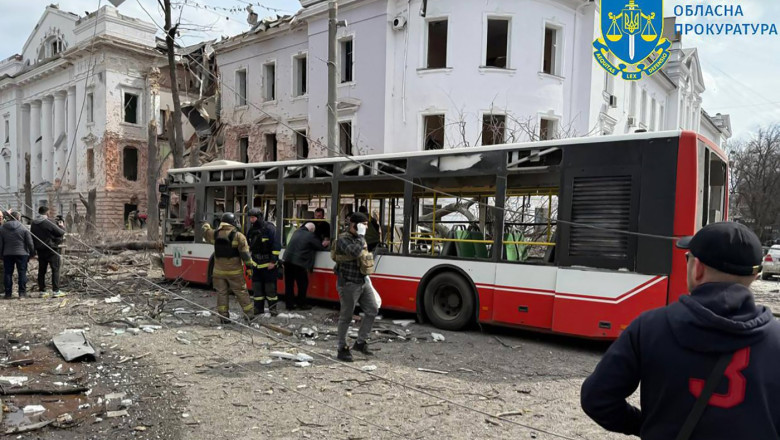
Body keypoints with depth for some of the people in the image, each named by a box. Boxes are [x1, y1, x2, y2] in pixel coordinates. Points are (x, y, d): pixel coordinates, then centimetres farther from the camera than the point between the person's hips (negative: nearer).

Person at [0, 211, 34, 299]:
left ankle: (8, 293, 9)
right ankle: (22, 293, 0)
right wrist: (32, 253, 5)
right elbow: (30, 243, -5)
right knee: (22, 273, 2)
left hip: (7, 254, 3)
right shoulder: (24, 228, -4)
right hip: (22, 253, -3)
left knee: (8, 273, 8)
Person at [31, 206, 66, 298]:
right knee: (55, 270, -2)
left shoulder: (33, 223, 8)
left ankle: (42, 290, 14)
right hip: (51, 250, -7)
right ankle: (56, 291, -5)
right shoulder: (48, 222, -14)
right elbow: (60, 233, -12)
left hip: (40, 250, 7)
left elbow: (32, 237, 14)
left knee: (41, 271, 11)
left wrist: (35, 248, 21)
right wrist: (61, 226, 7)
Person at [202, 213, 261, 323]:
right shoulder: (238, 236, -12)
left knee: (221, 293, 10)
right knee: (241, 292, 6)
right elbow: (244, 253, -14)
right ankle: (250, 313, 11)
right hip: (234, 271, -3)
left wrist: (206, 226, 45)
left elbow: (206, 232, 23)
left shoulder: (214, 234, 0)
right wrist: (250, 264, -3)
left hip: (219, 271, 3)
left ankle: (223, 316, 11)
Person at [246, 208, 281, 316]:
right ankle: (258, 308, 20)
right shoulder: (251, 230, 8)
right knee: (257, 286, 10)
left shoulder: (269, 228, -13)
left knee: (270, 286, 0)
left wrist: (273, 261, -17)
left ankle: (273, 308, 11)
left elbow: (276, 246, -15)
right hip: (256, 264, 7)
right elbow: (248, 246, 20)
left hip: (269, 264, -6)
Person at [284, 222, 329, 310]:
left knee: (289, 283, 12)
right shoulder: (310, 236, -6)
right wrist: (326, 244, 25)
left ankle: (289, 304, 18)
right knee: (303, 284, 8)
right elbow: (320, 246, 3)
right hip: (299, 263, -7)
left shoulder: (297, 232, 16)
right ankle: (301, 304, 14)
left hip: (288, 260, 7)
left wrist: (322, 243, 30)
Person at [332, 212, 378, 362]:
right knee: (346, 317, 2)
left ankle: (360, 342, 18)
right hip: (348, 284, -8)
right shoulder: (343, 239, -15)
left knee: (372, 310, 4)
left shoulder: (360, 238, 12)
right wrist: (360, 236, -23)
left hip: (363, 282, 8)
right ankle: (342, 349, 15)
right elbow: (355, 252, -34)